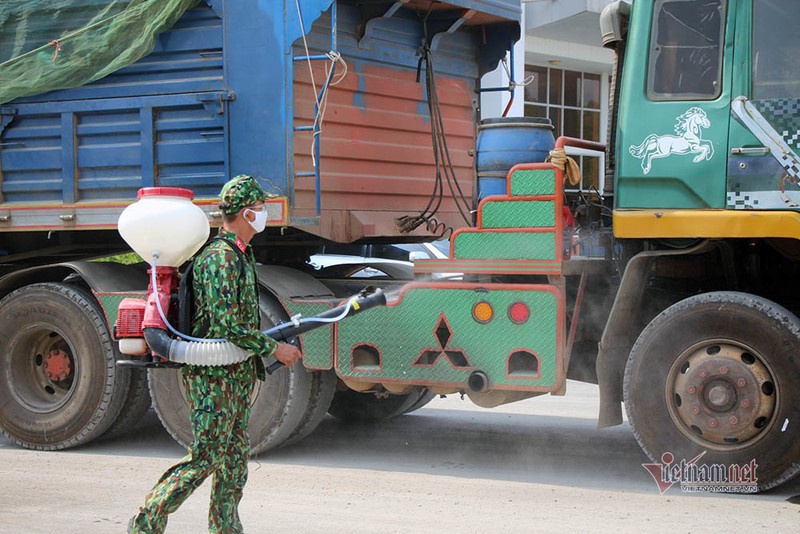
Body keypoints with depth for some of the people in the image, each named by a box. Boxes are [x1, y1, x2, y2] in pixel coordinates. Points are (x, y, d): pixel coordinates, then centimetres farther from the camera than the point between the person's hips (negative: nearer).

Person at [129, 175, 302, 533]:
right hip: (215, 374, -10)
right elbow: (226, 325, -23)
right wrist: (275, 349, -17)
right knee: (204, 457, -6)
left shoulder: (241, 256, 14)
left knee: (235, 456, 12)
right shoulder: (220, 258, -18)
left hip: (238, 374, 10)